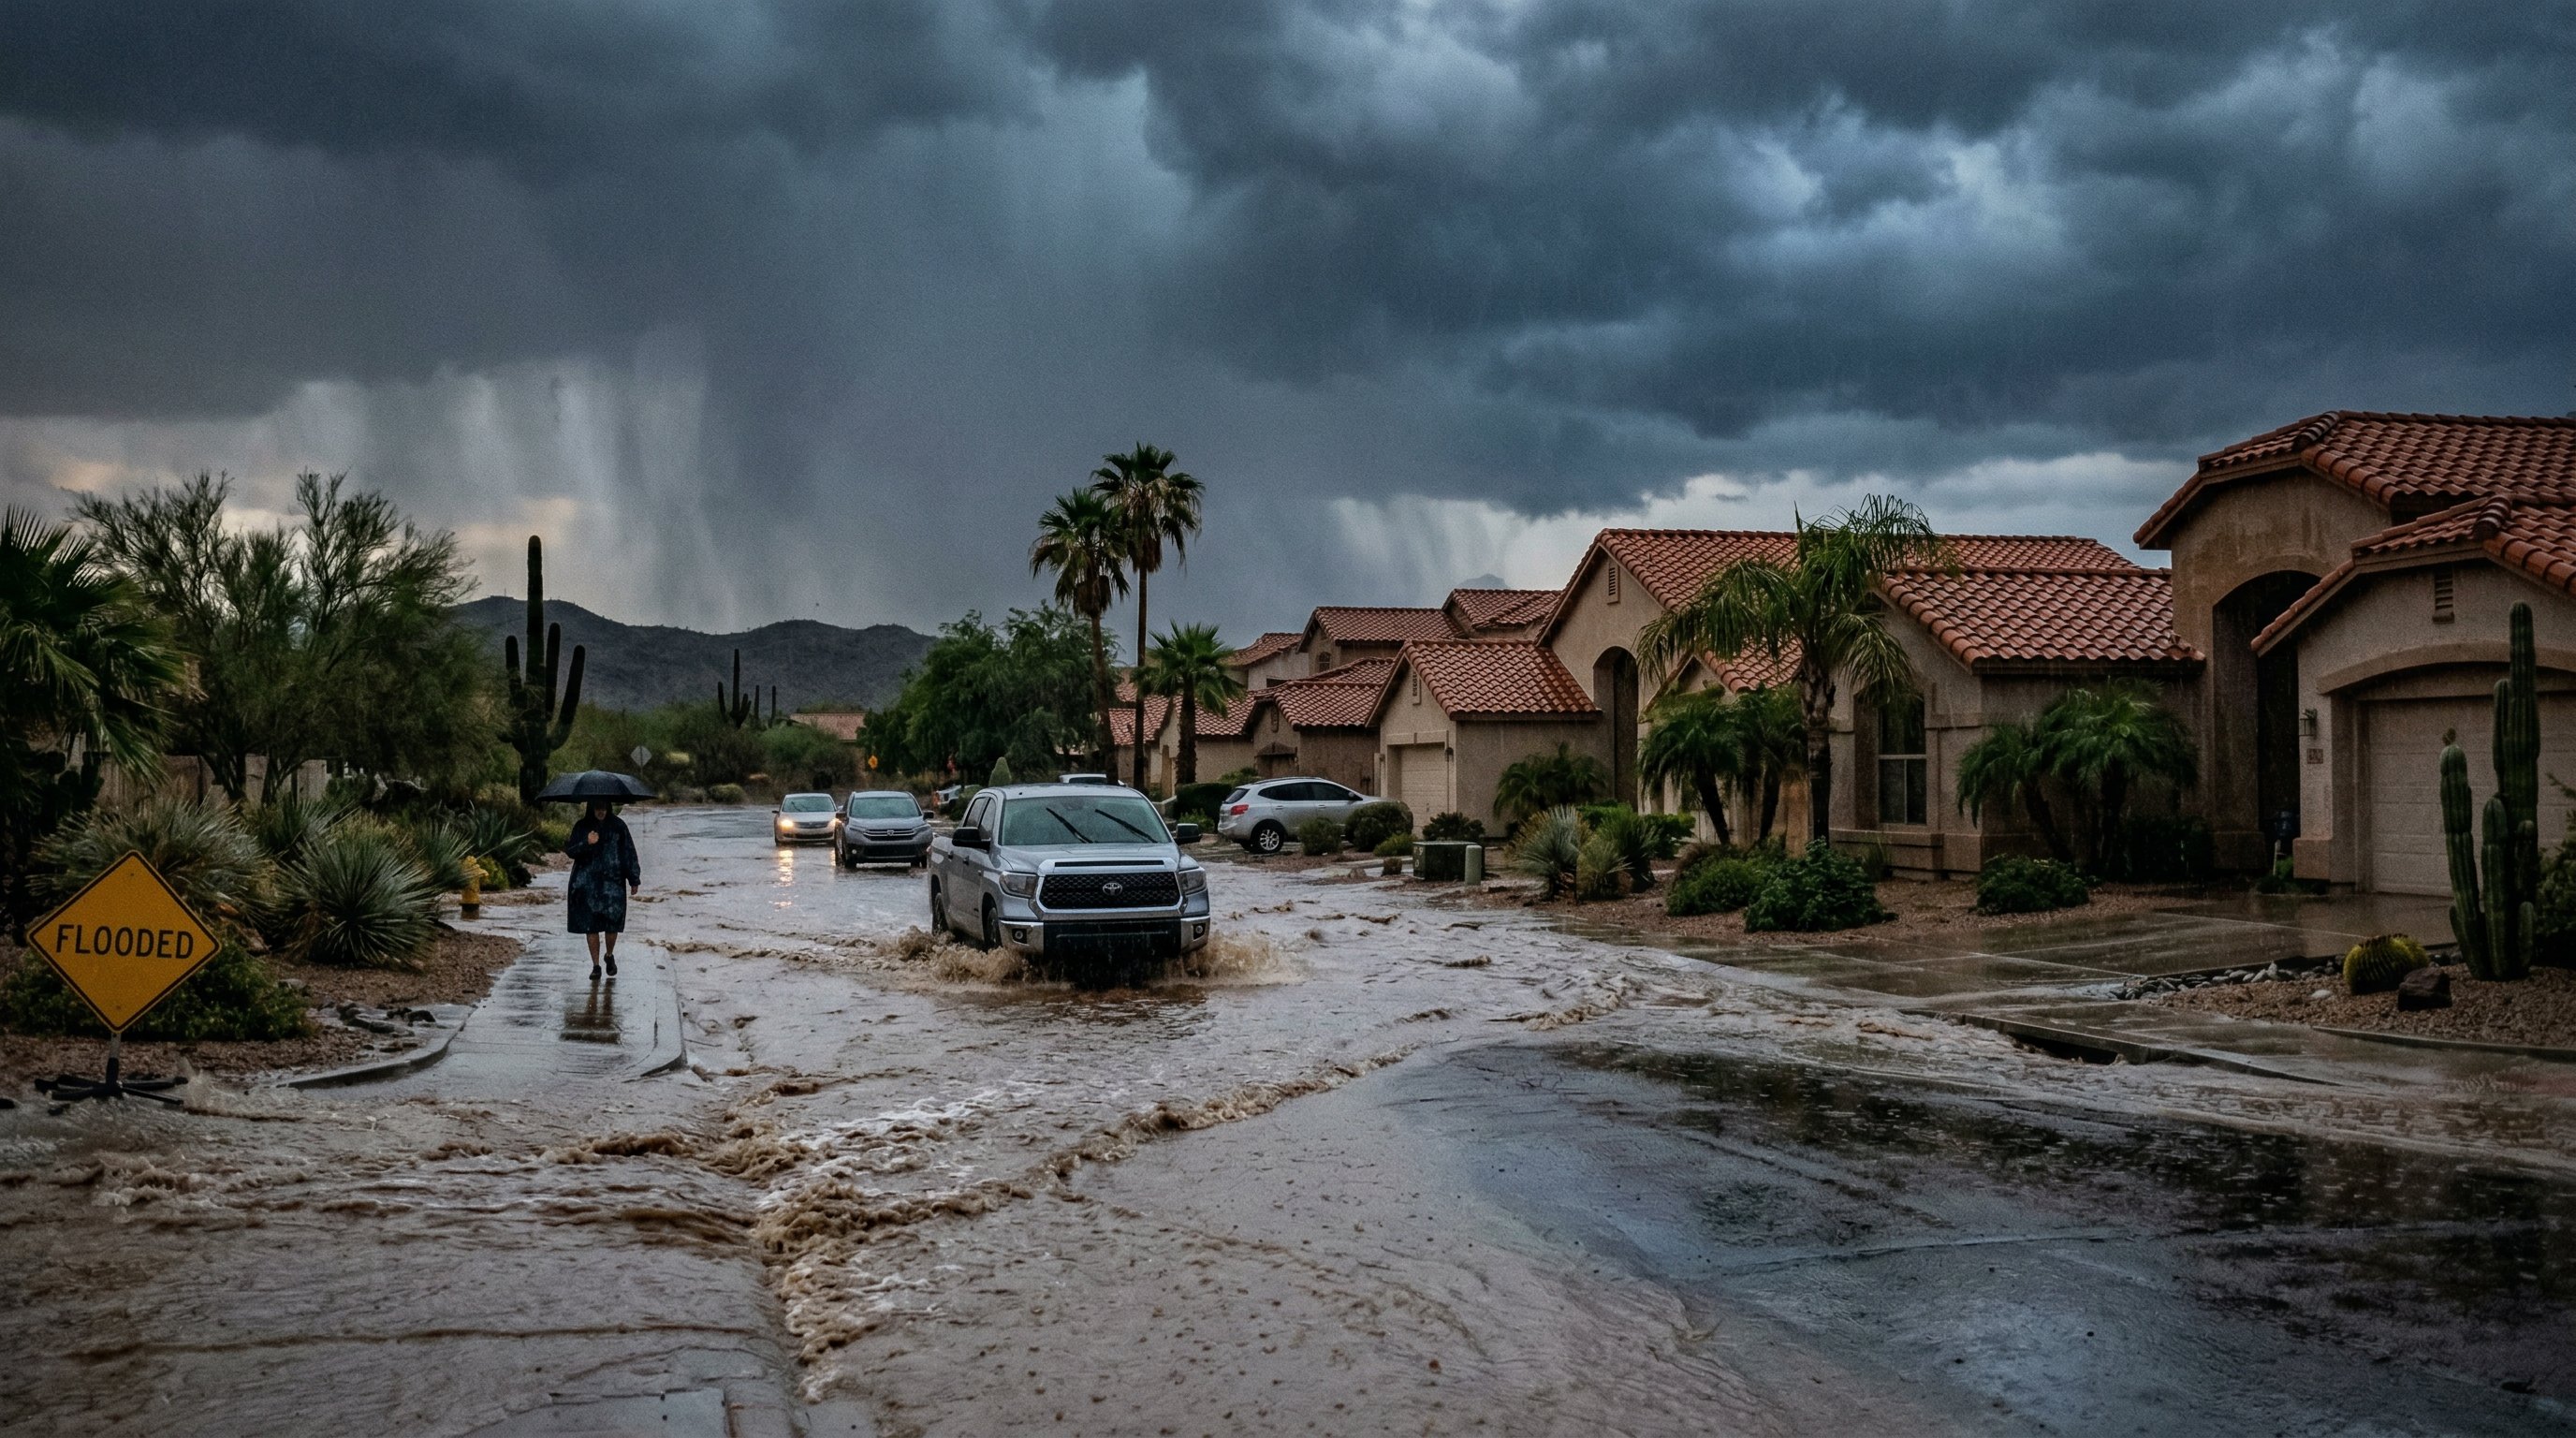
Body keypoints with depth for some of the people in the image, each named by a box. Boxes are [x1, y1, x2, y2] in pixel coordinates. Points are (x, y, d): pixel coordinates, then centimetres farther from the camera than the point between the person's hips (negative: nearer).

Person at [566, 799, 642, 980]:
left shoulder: (618, 826, 4)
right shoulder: (581, 826, 4)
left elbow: (629, 852, 6)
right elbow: (571, 851, -1)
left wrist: (634, 880, 4)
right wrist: (586, 844, -20)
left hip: (613, 881, -1)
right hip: (588, 882, 1)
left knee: (612, 923, -6)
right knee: (591, 925, 0)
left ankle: (609, 955, 22)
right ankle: (595, 965, 10)